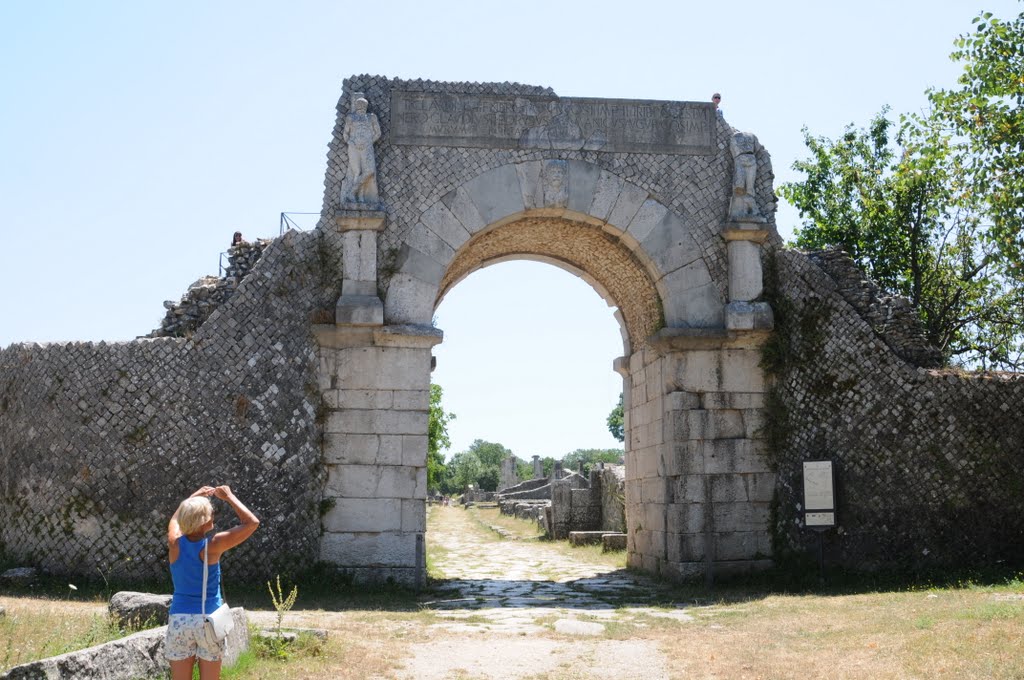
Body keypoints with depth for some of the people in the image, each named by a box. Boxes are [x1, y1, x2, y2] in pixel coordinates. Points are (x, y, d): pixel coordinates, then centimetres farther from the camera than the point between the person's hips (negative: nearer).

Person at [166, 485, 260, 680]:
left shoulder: (175, 543, -5)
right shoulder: (212, 546, -14)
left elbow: (175, 518, 20)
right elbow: (252, 523, -10)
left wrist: (195, 495, 22)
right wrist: (229, 497, -3)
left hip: (179, 619, 3)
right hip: (208, 620, -3)